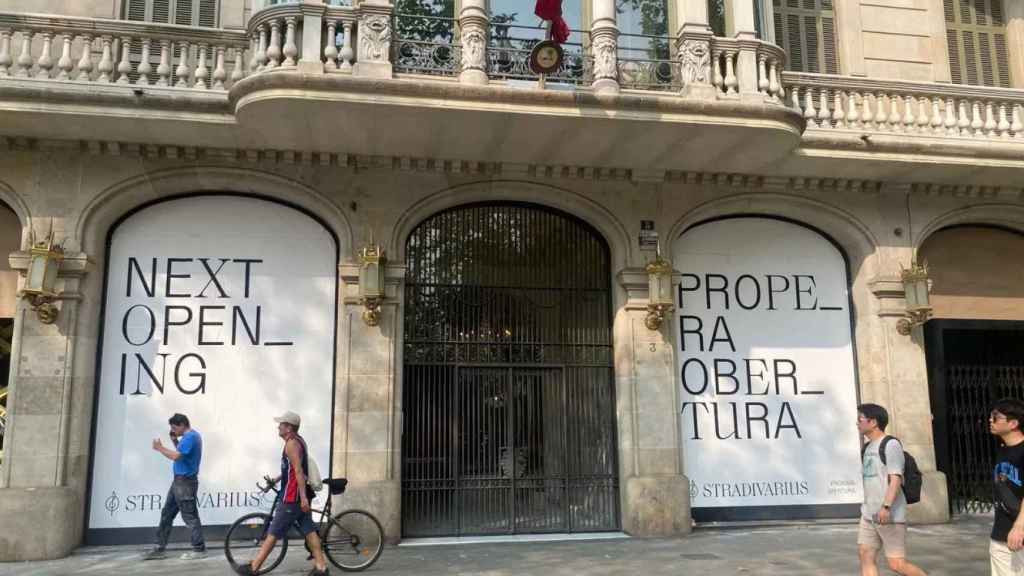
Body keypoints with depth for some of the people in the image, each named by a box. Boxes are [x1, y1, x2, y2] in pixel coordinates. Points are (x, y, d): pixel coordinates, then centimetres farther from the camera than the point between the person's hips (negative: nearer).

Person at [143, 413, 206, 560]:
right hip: (179, 481, 11)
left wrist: (160, 448, -11)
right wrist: (175, 442, 10)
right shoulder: (189, 436, 16)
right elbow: (181, 454, 23)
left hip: (185, 482, -11)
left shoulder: (190, 437, -18)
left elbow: (176, 456, -24)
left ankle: (199, 549, -1)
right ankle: (160, 548, 19)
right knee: (166, 513, 13)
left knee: (189, 516, -6)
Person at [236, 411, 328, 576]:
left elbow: (298, 471, -23)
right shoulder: (298, 440, 15)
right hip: (300, 496, 10)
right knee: (309, 530, 8)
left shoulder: (291, 444, -16)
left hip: (292, 497, -10)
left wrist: (303, 497, -27)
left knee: (273, 533, 0)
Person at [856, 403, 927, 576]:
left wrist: (886, 506, -28)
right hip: (868, 515, 8)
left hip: (890, 515, -8)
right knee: (866, 556, 1)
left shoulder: (891, 445, -10)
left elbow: (896, 479, -18)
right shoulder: (868, 447, 16)